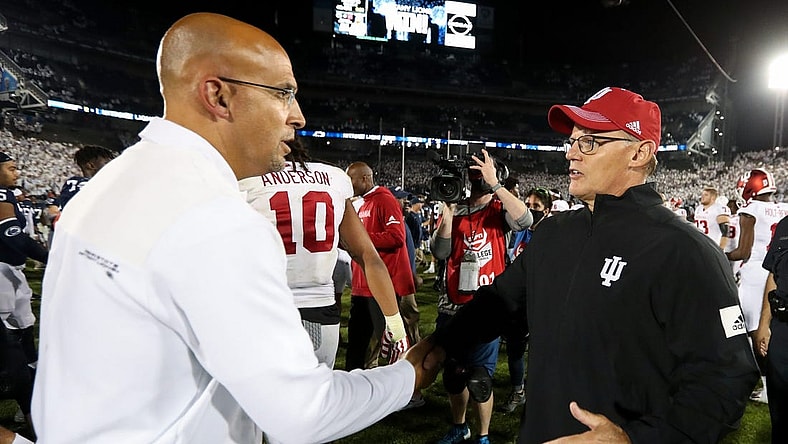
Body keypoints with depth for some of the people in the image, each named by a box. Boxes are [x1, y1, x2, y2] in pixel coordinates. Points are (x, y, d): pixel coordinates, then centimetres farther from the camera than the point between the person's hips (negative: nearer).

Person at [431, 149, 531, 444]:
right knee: (452, 374, 17)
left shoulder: (499, 209, -1)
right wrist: (448, 211, -11)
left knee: (479, 379, 1)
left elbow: (524, 221, -24)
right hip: (452, 306, 4)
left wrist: (495, 184, -25)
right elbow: (440, 253, -3)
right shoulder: (455, 210, 7)